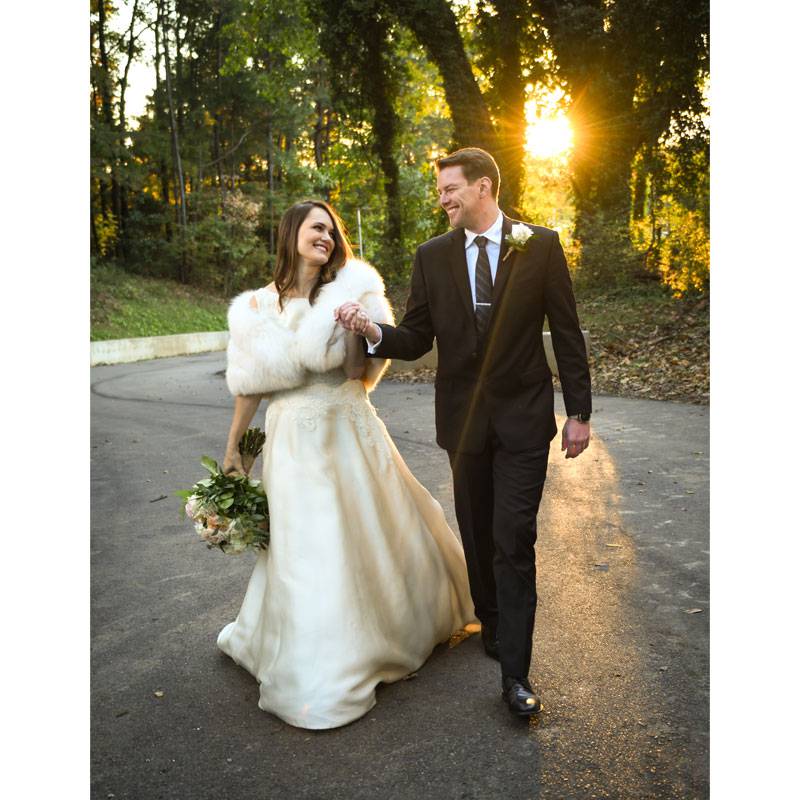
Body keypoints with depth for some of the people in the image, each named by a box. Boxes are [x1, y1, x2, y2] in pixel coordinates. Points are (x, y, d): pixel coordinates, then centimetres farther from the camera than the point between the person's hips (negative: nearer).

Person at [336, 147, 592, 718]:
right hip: (464, 418, 3)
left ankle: (515, 672, 5)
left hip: (523, 417, -3)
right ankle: (492, 625, 38)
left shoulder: (541, 246, -4)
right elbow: (417, 340, 2)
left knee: (513, 540, -5)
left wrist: (580, 411, -2)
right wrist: (374, 330, -19)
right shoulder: (433, 256, 2)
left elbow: (567, 333, -1)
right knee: (478, 535, 15)